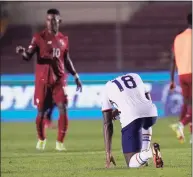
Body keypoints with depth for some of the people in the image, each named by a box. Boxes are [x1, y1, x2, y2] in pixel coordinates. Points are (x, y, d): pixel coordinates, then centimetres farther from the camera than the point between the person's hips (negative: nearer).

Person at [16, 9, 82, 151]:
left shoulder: (64, 39, 9)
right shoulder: (39, 37, -3)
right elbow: (28, 56, -10)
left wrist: (76, 76, 16)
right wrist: (23, 52, -32)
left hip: (59, 80, 2)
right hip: (42, 80, -2)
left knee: (63, 109, -11)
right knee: (41, 111, 3)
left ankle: (60, 142, -1)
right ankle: (41, 139, 27)